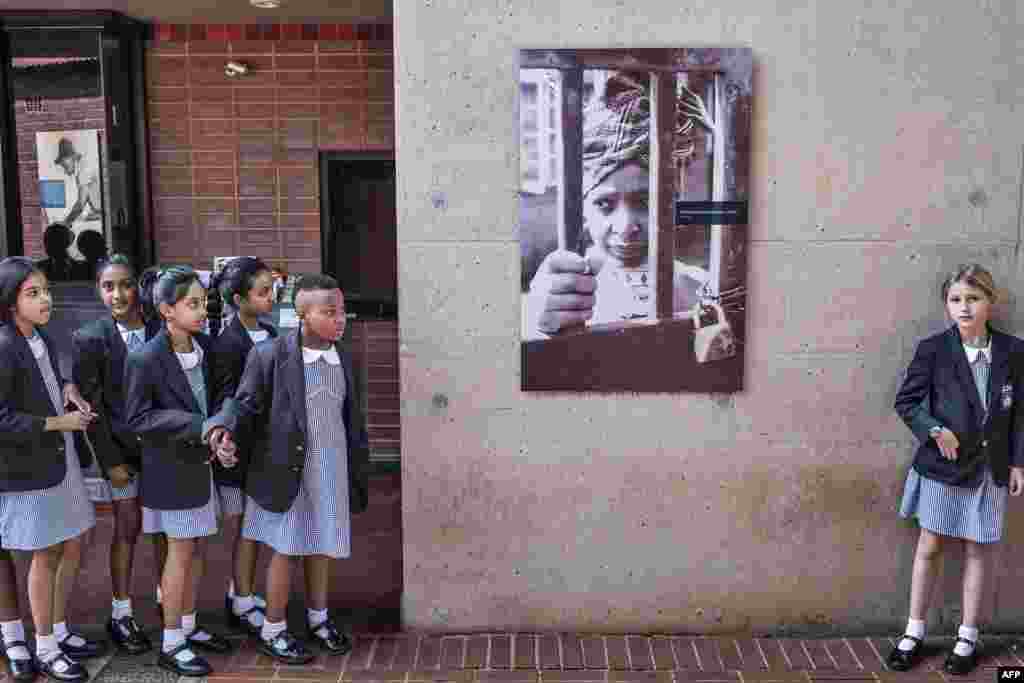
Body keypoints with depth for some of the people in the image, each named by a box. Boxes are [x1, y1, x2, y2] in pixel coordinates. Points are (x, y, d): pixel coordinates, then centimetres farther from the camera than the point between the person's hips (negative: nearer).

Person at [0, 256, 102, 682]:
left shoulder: (41, 339, 5)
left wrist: (68, 389, 1)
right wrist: (58, 423, -17)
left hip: (62, 460, 8)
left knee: (72, 548, 16)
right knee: (45, 556, 5)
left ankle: (58, 631, 33)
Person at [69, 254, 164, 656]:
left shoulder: (160, 332, -3)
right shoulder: (90, 340, -9)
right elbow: (91, 407, -8)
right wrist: (111, 461, -10)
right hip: (121, 448, -2)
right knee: (128, 528, 7)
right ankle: (121, 615, 23)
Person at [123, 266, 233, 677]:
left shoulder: (203, 346, -1)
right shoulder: (145, 359, -20)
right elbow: (136, 419, -16)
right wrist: (195, 426, -23)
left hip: (200, 461, 6)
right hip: (172, 466, -6)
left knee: (195, 548, 14)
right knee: (181, 551, 2)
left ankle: (188, 627, 30)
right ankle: (171, 644, 16)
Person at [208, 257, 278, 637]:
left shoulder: (270, 335, 6)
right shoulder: (228, 344, -17)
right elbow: (225, 404, -17)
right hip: (238, 448, -7)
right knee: (243, 527, 6)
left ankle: (241, 595, 33)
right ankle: (242, 605, 21)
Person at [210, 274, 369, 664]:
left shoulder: (343, 359, 3)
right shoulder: (270, 355, -14)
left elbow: (352, 419, 8)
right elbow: (245, 402, -9)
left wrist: (358, 468, 10)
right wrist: (227, 428, -30)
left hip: (331, 472, 5)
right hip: (288, 472, -4)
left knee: (320, 547, 18)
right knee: (285, 551, 7)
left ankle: (318, 618, 37)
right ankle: (273, 631, 25)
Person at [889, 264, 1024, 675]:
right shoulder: (933, 349, -7)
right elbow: (906, 401, -2)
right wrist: (934, 429, -16)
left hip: (989, 469, 1)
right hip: (942, 465, -1)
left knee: (977, 550, 10)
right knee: (930, 547, 7)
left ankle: (968, 637, 23)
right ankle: (915, 632, 19)